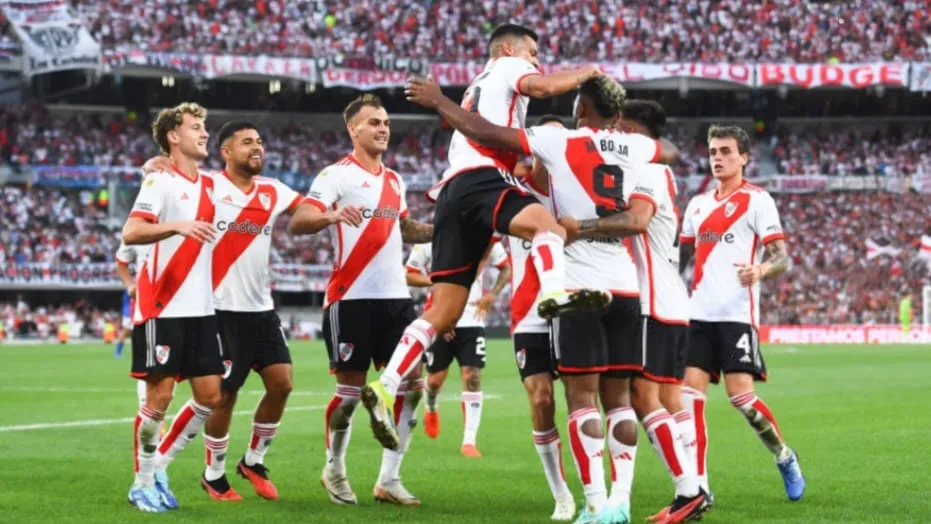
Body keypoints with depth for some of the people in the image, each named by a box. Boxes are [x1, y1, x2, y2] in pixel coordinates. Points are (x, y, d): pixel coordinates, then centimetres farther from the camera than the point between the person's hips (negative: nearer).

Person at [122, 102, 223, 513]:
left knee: (210, 395, 3)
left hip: (201, 308, 7)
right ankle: (142, 483, 9)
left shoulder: (209, 185, 13)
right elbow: (130, 233, -21)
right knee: (159, 395, -5)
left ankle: (158, 468, 17)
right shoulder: (160, 181, -8)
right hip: (162, 308, -7)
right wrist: (176, 226, -34)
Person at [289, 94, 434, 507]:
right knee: (350, 390, -1)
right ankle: (334, 470, 20)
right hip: (352, 298, -7)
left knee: (410, 385, 0)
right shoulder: (338, 175, -6)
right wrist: (331, 215, -39)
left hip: (395, 296, 7)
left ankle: (389, 480, 6)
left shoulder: (394, 180, 16)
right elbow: (297, 223, -18)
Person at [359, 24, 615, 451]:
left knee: (443, 314, 3)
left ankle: (385, 389, -5)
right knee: (545, 224, -33)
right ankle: (556, 291, -63)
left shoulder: (477, 90, 40)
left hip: (453, 191, 8)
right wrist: (586, 72, 8)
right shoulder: (506, 67, 15)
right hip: (479, 179, -8)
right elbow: (543, 86, -6)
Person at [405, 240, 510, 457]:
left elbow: (506, 269, 13)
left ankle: (469, 442, -6)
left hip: (472, 319, 0)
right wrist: (434, 281, -19)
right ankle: (431, 408, 46)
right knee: (436, 378, 8)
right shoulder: (428, 242, -6)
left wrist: (492, 295, -2)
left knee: (472, 376, -10)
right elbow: (408, 275, -1)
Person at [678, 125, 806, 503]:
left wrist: (760, 270, -28)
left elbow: (782, 258, -8)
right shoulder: (698, 204, 17)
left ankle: (785, 458, 13)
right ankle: (698, 485, -1)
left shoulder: (758, 200, -1)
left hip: (737, 314, -6)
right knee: (690, 394, -5)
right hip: (698, 314, 6)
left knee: (740, 396, -11)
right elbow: (683, 257, 25)